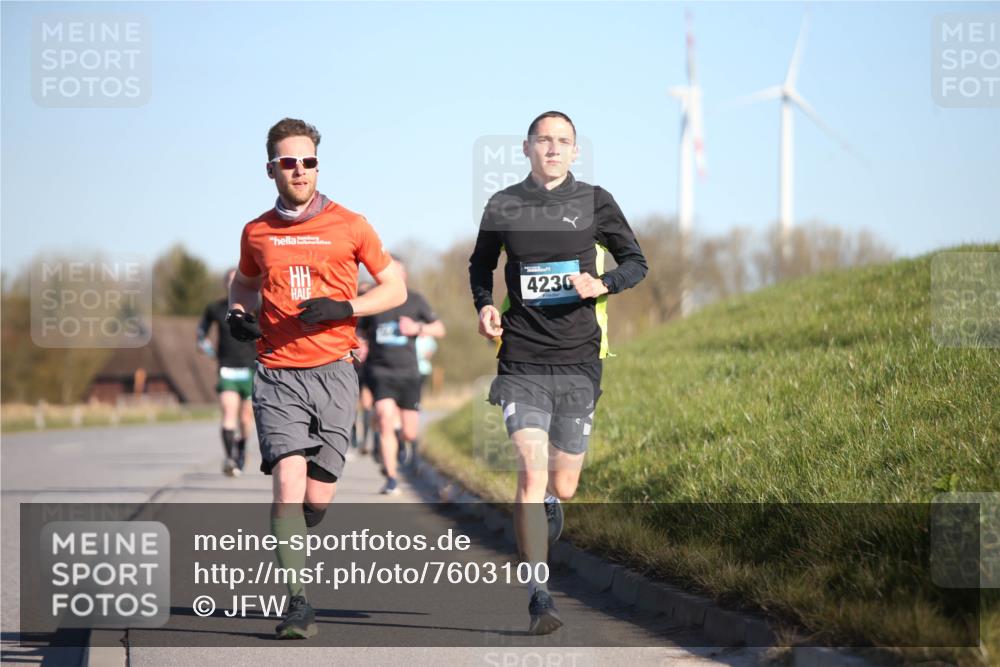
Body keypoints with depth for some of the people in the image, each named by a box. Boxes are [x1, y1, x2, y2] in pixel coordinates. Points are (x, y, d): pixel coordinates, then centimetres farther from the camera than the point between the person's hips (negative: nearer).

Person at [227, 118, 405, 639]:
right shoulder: (256, 233, 8)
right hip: (277, 375, 0)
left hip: (334, 372, 0)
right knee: (289, 484, -16)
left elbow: (395, 287, 7)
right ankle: (297, 603, -15)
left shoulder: (348, 226, 2)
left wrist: (344, 308, -9)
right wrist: (237, 313, 6)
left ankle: (288, 550, 33)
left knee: (318, 498, 0)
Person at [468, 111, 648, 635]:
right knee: (531, 476, -15)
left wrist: (602, 284, -10)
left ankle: (550, 502, 46)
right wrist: (484, 306, 1)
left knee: (562, 488, 7)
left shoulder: (594, 203, 4)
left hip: (578, 361, 1)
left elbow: (636, 262, 11)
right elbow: (480, 265, 20)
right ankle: (539, 597, -11)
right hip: (521, 361, -1)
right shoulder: (502, 207, 5)